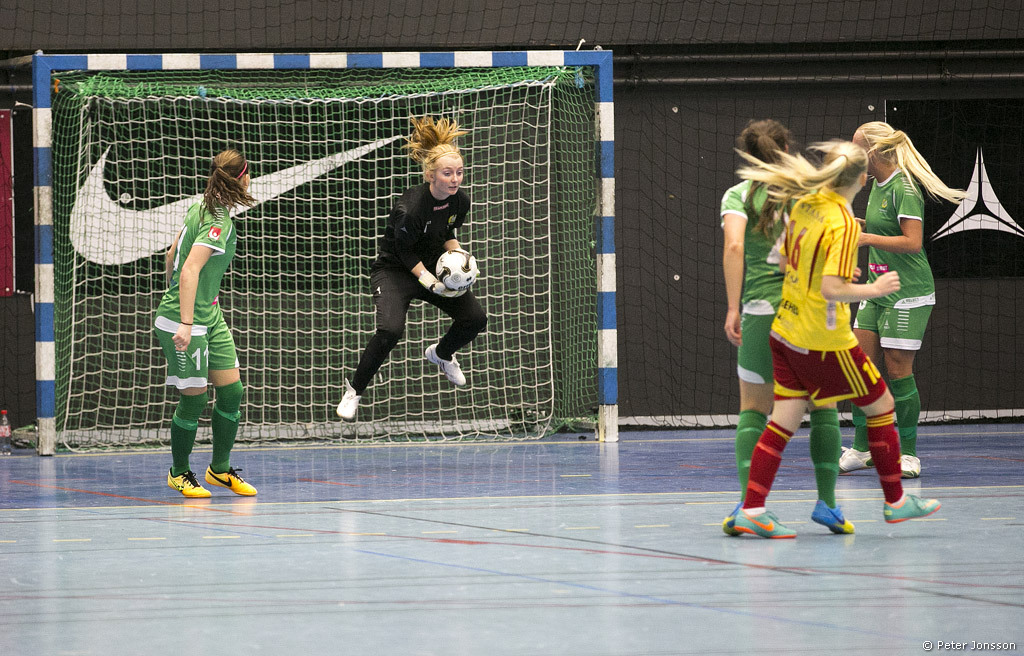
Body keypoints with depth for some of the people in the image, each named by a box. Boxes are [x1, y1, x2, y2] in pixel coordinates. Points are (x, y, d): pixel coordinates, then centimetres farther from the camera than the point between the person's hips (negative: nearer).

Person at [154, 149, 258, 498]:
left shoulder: (201, 208, 7)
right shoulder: (218, 224, -20)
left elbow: (173, 253, 17)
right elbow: (190, 271, -29)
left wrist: (172, 296, 28)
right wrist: (185, 323, -32)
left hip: (210, 318, 9)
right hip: (185, 321, -9)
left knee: (231, 391, 7)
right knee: (194, 398, -1)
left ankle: (220, 469, 20)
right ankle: (179, 472, 17)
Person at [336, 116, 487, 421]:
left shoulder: (460, 201, -11)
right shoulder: (410, 209, -32)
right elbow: (405, 253, -19)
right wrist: (432, 284, -24)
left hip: (433, 266, 7)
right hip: (394, 270, -7)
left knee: (475, 318, -2)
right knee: (390, 330, -29)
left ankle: (441, 354, 33)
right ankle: (354, 390, -8)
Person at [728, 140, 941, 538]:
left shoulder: (804, 205, 3)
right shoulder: (843, 223, -20)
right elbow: (831, 290, -26)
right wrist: (874, 290, -11)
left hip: (786, 332, 7)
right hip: (824, 340, -7)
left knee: (784, 421, 6)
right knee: (880, 405, 11)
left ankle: (752, 510, -2)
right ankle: (895, 501, 20)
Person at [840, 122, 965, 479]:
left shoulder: (904, 190, -17)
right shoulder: (877, 185, 11)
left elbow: (913, 241, -24)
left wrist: (865, 237, -23)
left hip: (906, 294, -9)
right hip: (876, 289, 9)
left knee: (898, 372, -5)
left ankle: (908, 453, 6)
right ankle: (861, 449, 10)